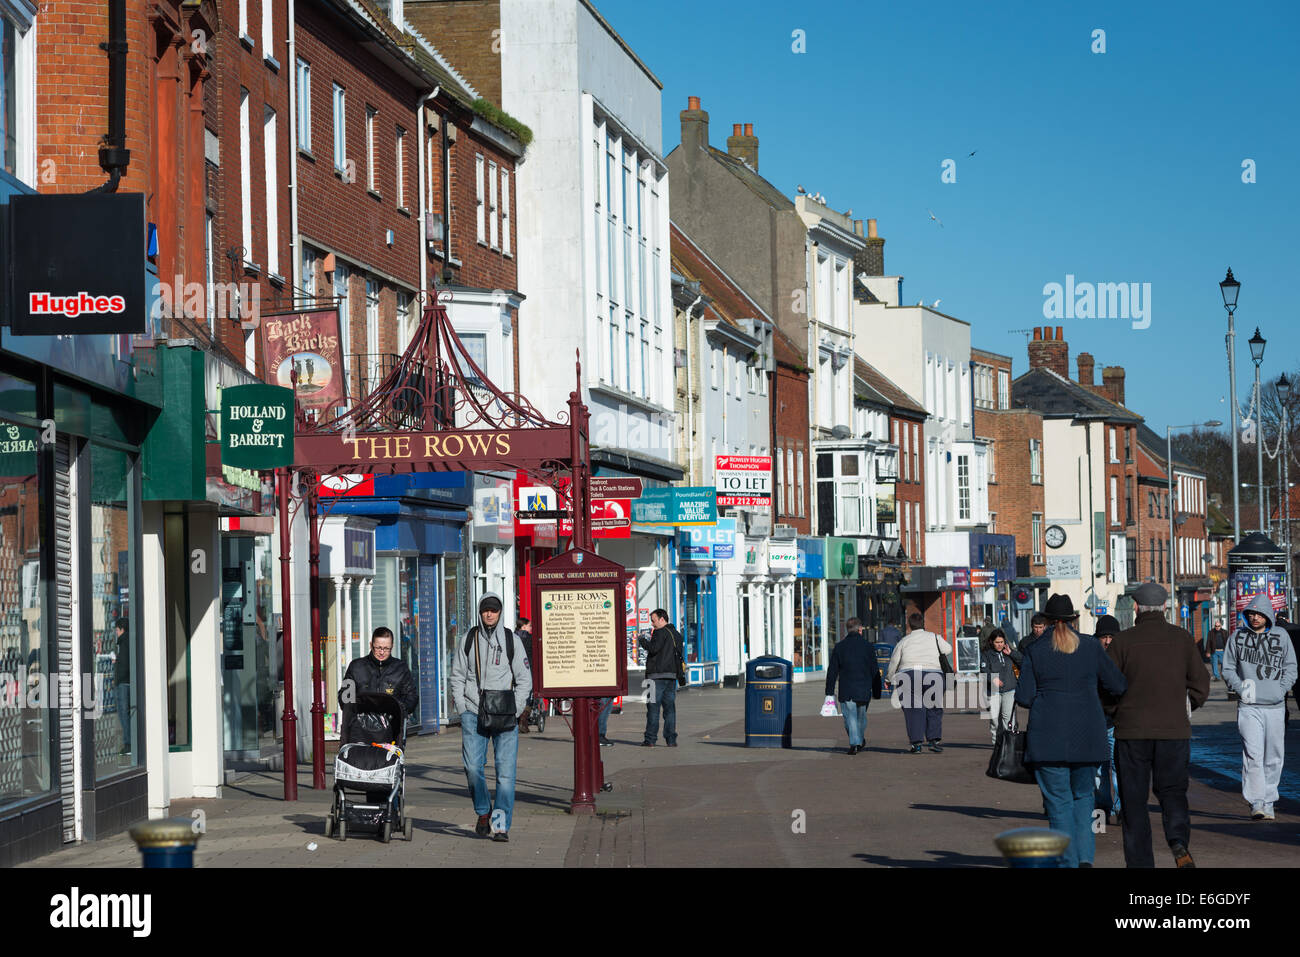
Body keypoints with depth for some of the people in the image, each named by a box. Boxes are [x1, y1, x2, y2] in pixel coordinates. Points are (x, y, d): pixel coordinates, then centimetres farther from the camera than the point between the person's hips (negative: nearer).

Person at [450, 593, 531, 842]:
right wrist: (462, 709, 3)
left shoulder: (511, 640, 5)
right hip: (473, 712, 1)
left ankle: (501, 824, -5)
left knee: (506, 770, -7)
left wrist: (514, 712, -2)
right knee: (472, 766, -7)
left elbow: (524, 679, 7)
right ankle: (483, 812, 15)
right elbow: (458, 676, 14)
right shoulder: (469, 640, 9)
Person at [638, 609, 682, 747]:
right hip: (672, 675, 7)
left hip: (657, 675, -7)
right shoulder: (676, 634, 17)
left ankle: (650, 739, -6)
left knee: (653, 708, -5)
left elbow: (653, 649, -18)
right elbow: (679, 653, 19)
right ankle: (671, 739, 4)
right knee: (670, 707, 8)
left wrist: (642, 641, -5)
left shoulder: (661, 632, -9)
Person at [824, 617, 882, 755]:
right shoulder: (868, 646, 0)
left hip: (846, 691, -1)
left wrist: (829, 692, 6)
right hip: (864, 690, 1)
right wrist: (876, 692, 9)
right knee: (861, 716, 19)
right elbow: (875, 671, 2)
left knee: (850, 717, 1)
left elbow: (832, 671, 2)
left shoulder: (839, 647, 1)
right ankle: (861, 741, 31)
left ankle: (855, 743, -12)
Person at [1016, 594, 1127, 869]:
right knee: (1083, 795, 17)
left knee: (1058, 802, 4)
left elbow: (1024, 697, -4)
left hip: (1048, 735, -2)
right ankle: (1085, 857, 1)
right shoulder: (1091, 646, 1)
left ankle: (1069, 862, -1)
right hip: (1087, 734, 2)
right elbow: (1117, 686, 4)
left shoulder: (1036, 650, -2)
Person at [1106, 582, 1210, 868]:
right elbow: (1201, 684, 4)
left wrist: (1113, 711, 14)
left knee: (1134, 799, 7)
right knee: (1172, 791, 12)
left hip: (1132, 730, -1)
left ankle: (1140, 861, 4)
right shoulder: (1182, 638, 2)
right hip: (1174, 729, 1)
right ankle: (1179, 841, -14)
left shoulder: (1123, 640, -4)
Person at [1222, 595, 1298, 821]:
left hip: (1275, 707, 2)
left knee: (1273, 757, 7)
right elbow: (1228, 669, 10)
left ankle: (1268, 802, 19)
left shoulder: (1281, 636, 7)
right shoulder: (1237, 636, 5)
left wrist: (1280, 690, -5)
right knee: (1253, 754, -15)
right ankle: (1256, 803, -17)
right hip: (1248, 707, -2)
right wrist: (1241, 688, -6)